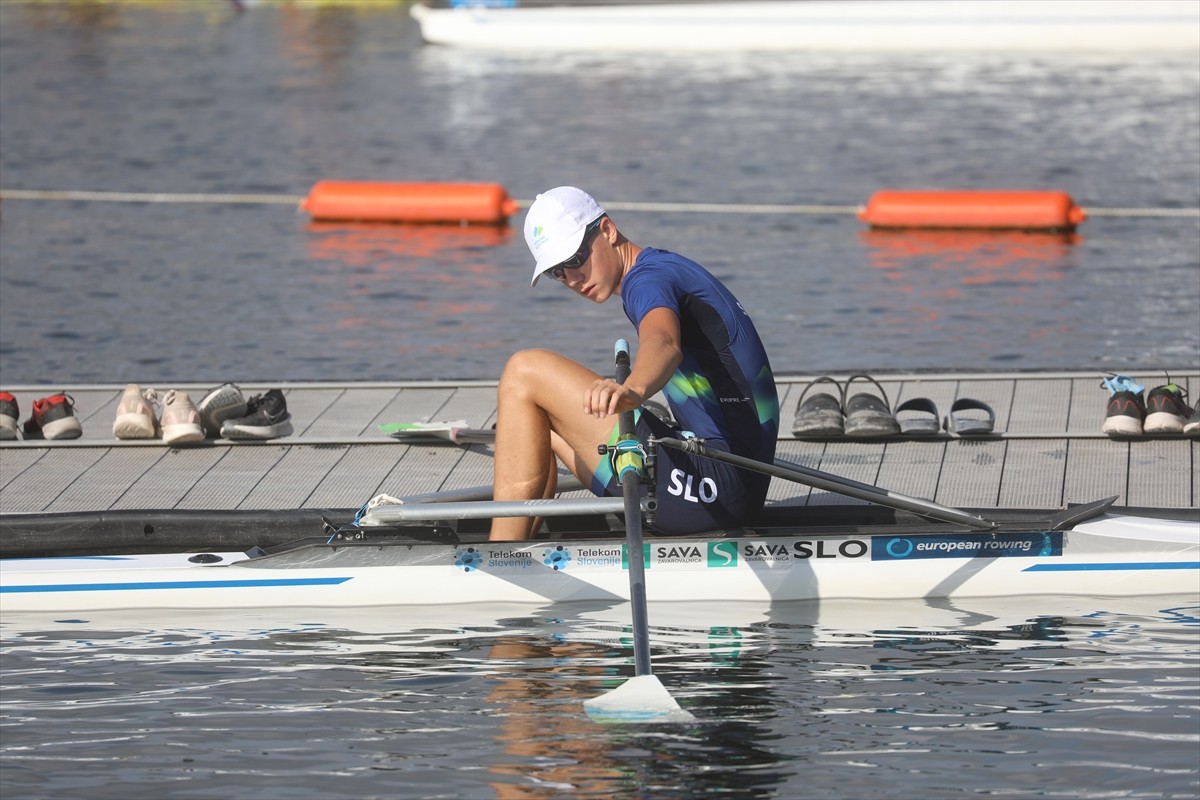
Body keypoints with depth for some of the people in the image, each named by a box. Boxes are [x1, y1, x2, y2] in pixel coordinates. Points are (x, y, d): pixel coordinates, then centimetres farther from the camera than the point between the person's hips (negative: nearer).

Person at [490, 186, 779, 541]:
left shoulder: (649, 276, -10)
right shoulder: (669, 267, 21)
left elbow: (665, 344, -34)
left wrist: (634, 390, -54)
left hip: (715, 482, -11)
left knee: (525, 372, -12)